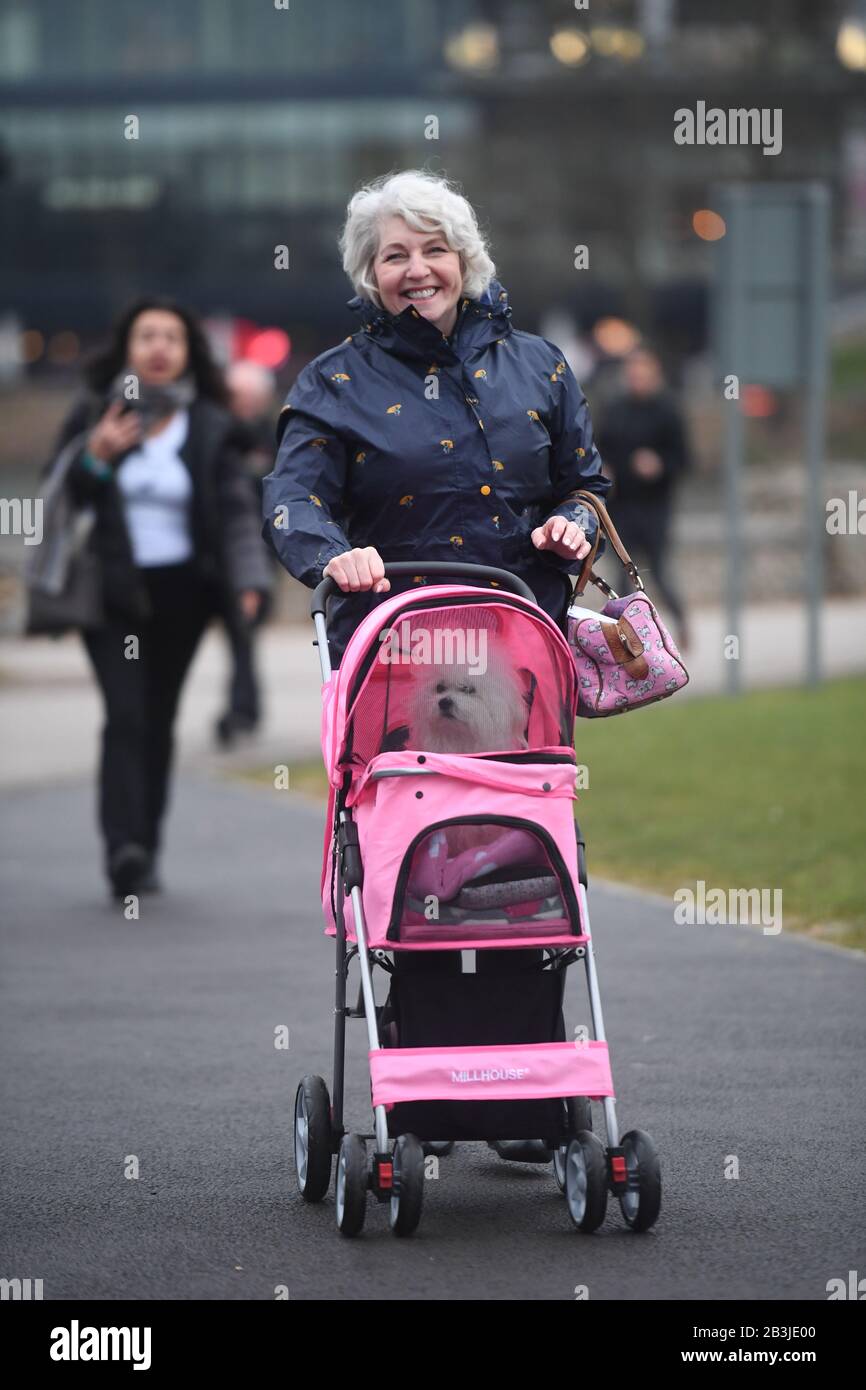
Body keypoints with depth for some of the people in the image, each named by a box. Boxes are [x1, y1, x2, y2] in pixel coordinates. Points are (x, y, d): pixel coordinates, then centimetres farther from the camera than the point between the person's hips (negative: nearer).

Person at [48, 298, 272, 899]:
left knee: (159, 719, 7)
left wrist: (249, 580, -18)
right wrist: (94, 459, -15)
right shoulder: (92, 416, 1)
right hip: (112, 592, -2)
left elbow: (237, 509, -3)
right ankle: (124, 849, -23)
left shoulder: (210, 427, 3)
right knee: (126, 714, -15)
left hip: (180, 593, 2)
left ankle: (145, 851, 16)